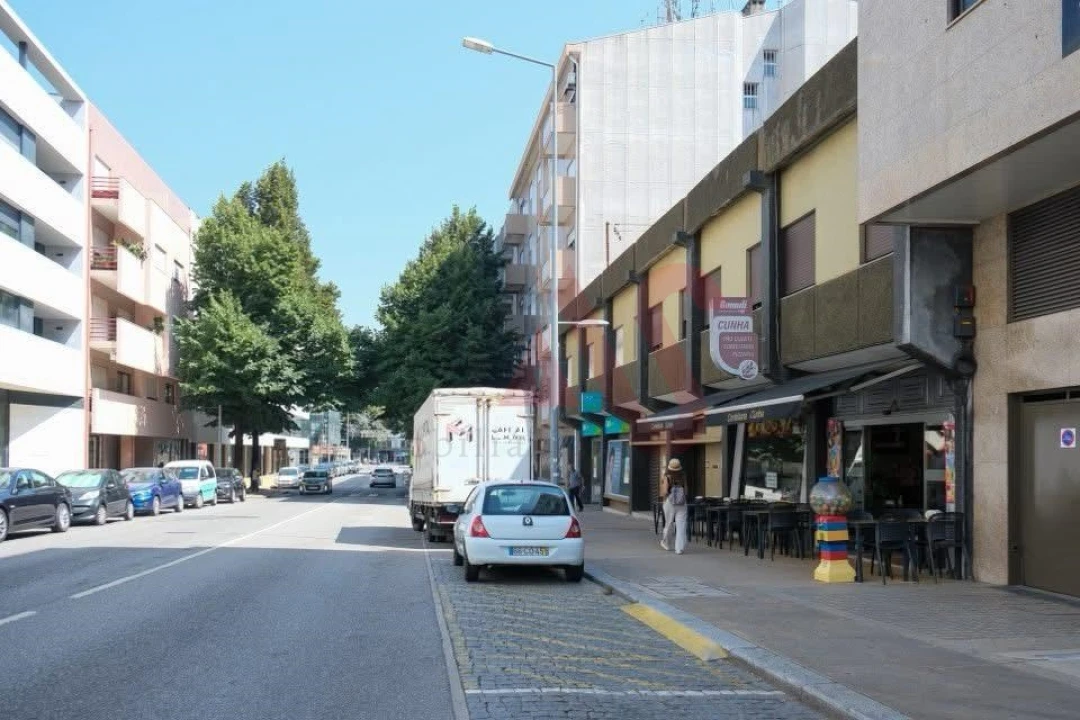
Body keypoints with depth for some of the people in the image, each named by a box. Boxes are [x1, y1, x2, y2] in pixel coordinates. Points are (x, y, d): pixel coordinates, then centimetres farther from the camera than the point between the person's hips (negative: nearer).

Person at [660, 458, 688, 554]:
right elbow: (686, 491, 2)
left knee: (669, 524, 14)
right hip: (682, 503, 1)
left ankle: (666, 544, 34)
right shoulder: (683, 477, 0)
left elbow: (664, 492, -13)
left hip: (669, 502, -1)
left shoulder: (666, 477, -8)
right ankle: (679, 548, -9)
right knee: (681, 525, -1)